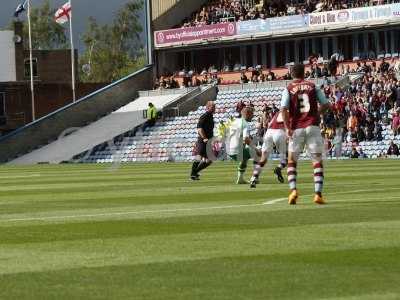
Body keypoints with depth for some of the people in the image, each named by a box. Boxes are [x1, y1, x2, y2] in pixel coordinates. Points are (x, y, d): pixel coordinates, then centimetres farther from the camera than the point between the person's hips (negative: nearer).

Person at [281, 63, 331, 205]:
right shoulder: (313, 86, 8)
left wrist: (287, 128, -10)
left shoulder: (289, 89, 4)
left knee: (292, 161, 12)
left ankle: (293, 189, -8)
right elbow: (326, 104, 7)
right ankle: (318, 194, -8)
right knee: (317, 161, 4)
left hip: (296, 128, 0)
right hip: (313, 126, 0)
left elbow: (284, 109, -9)